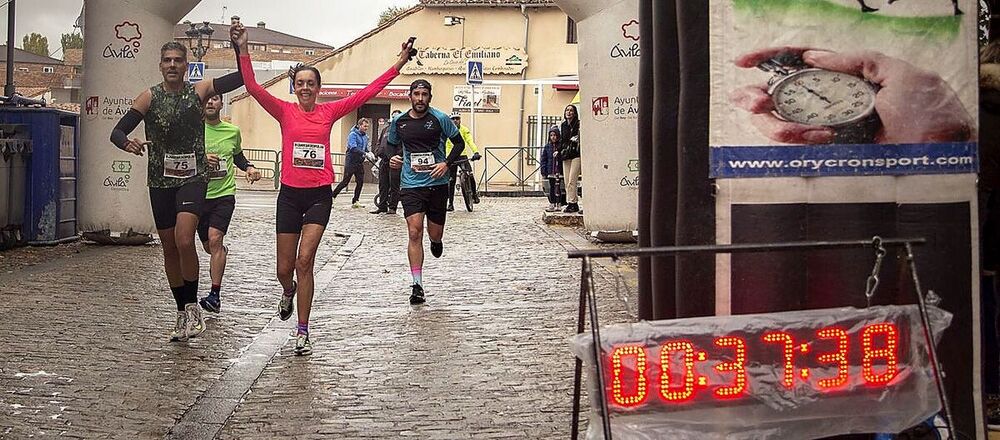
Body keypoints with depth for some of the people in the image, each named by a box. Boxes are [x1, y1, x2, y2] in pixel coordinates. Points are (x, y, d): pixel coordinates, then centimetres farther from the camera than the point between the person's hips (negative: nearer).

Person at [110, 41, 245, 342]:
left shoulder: (198, 92, 1)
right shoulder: (150, 97, 1)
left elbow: (242, 77, -4)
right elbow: (117, 131, -5)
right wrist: (127, 143, -27)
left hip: (193, 178, -2)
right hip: (160, 180, 2)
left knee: (184, 240, -22)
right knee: (169, 248, 9)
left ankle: (192, 306, -6)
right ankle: (183, 312, 23)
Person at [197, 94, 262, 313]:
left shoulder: (232, 131, 5)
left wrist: (249, 167, 6)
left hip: (224, 194, -1)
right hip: (199, 194, 1)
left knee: (215, 239, -19)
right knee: (208, 246, 13)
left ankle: (215, 295, -19)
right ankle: (222, 252, 53)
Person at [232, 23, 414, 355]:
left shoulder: (329, 112, 4)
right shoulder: (284, 111, 2)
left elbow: (368, 92, 4)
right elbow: (252, 87, -8)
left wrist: (399, 64, 1)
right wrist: (243, 49, -19)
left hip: (319, 195, -1)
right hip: (290, 195, 1)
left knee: (304, 260, -14)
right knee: (284, 269, 7)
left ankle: (303, 333, -5)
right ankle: (289, 291, 46)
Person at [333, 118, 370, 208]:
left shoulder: (365, 136, 12)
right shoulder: (353, 135, -11)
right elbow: (353, 148, -24)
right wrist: (364, 153, -35)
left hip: (360, 162, 7)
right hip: (351, 161, -7)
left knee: (360, 182, 1)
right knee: (345, 182, -6)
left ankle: (355, 201, 9)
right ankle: (332, 196, 4)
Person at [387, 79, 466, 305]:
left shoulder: (440, 118, -3)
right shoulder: (399, 122, 4)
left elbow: (459, 143, 5)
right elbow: (393, 145, 21)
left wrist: (447, 163, -10)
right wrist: (393, 159, -1)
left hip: (437, 183, 0)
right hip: (411, 185, 1)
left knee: (435, 234, 9)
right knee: (414, 233, -12)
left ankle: (436, 241, 50)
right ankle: (417, 285, -8)